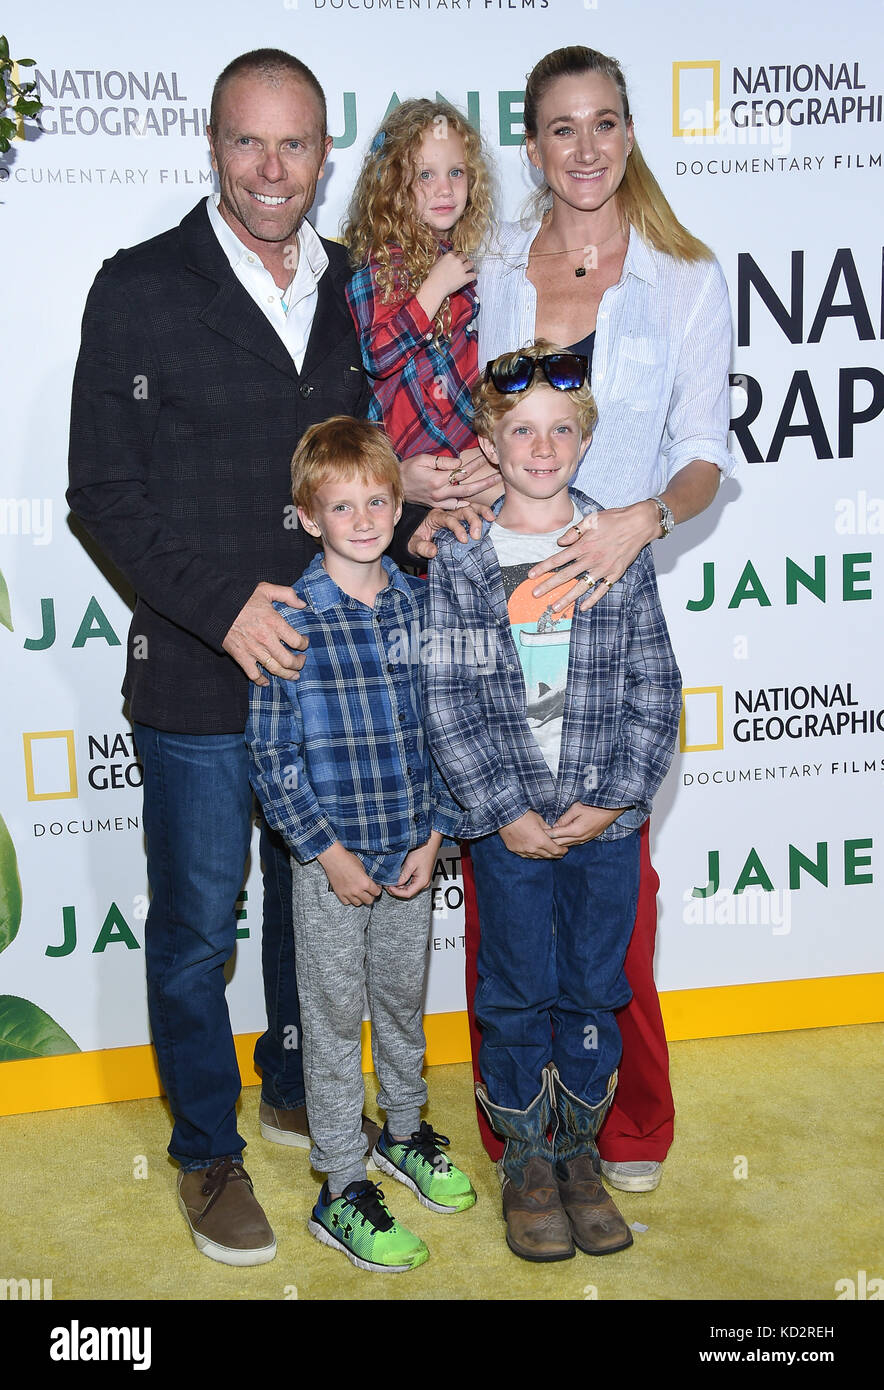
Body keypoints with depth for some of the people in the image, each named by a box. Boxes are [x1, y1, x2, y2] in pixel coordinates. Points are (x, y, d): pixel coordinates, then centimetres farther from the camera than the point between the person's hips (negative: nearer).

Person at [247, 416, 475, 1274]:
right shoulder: (290, 622, -14)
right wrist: (328, 852, -13)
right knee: (335, 1018, 8)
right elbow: (271, 756, -12)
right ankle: (341, 1192, 21)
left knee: (403, 999, 21)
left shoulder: (422, 605, -1)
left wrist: (433, 834, -2)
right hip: (332, 859, -4)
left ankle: (403, 1131, 43)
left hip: (412, 854, 4)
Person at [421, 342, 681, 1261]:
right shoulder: (459, 557, -3)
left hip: (606, 815, 2)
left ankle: (578, 1150, 32)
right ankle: (525, 1159, 28)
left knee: (594, 991, 12)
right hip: (509, 819, -1)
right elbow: (445, 698, -6)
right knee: (517, 994, 9)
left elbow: (654, 687, 1)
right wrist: (505, 810, -11)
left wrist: (614, 800, -8)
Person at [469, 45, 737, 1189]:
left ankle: (629, 1123, 25)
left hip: (613, 602, -1)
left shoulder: (687, 281, 2)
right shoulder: (486, 270, 7)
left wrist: (647, 515, -19)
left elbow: (707, 453, 2)